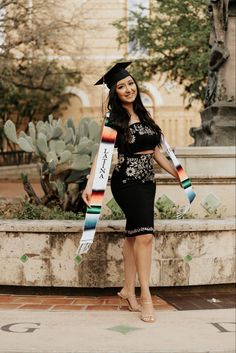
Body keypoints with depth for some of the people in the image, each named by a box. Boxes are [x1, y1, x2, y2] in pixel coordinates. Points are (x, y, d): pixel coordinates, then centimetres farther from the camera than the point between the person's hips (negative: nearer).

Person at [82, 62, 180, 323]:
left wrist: (178, 175, 21)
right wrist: (90, 184, -25)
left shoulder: (143, 116, 14)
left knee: (133, 235, 11)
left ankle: (128, 290, 19)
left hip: (146, 182, 7)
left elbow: (156, 152, 19)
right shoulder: (113, 121, -4)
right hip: (127, 181, -6)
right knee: (144, 233, -17)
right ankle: (145, 297, -14)